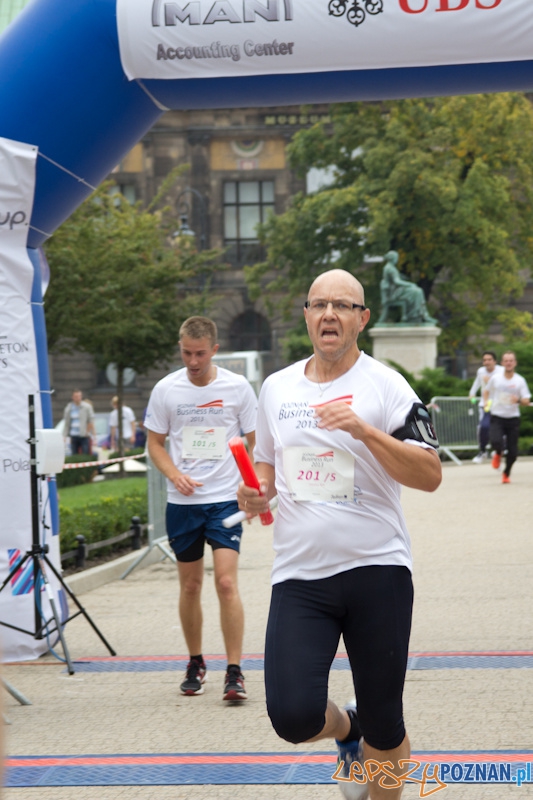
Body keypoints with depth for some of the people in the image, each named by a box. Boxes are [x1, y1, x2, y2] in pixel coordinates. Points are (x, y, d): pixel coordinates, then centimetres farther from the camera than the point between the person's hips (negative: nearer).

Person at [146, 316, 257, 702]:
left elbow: (256, 442, 5)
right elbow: (155, 443, 9)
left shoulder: (238, 387, -3)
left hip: (226, 499, -2)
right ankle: (196, 663, 25)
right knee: (190, 585, 8)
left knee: (226, 582, -13)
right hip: (182, 502, 2)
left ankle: (234, 673, -8)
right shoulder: (166, 389, 1)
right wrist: (174, 474, -9)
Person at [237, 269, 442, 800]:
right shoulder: (276, 387, 10)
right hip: (298, 574, 3)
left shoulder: (385, 385, -4)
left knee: (383, 726, 4)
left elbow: (429, 475, -11)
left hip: (376, 570, -3)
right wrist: (257, 492, 2)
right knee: (293, 714, -12)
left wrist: (363, 429, -23)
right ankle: (345, 730, 23)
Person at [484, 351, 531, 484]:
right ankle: (498, 454, 12)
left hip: (513, 418, 1)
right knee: (496, 442, -26)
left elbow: (526, 401, -2)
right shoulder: (495, 378, 2)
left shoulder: (520, 381, 0)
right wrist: (486, 402, 2)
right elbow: (486, 391, 20)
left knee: (513, 451, 0)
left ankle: (506, 473, 27)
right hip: (497, 417, -1)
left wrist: (518, 400, -23)